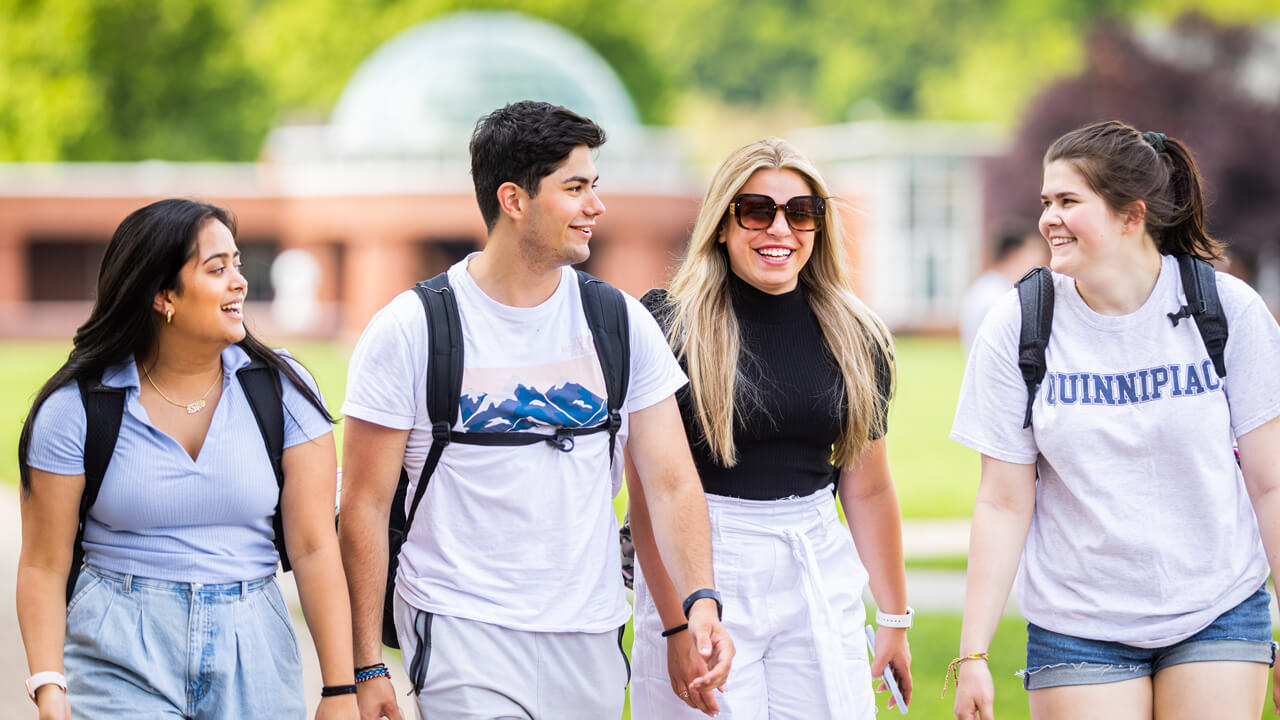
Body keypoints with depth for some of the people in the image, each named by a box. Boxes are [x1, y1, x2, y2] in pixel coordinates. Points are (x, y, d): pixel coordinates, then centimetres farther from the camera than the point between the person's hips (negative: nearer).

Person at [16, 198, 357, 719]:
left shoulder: (282, 391, -1)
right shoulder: (75, 407, -4)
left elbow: (315, 548, -4)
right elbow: (43, 566, -3)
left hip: (253, 651, 2)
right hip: (120, 659, -2)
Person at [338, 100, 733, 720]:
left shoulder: (621, 325, 5)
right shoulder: (408, 332, -6)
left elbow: (672, 482, 4)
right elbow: (365, 506, -4)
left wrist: (701, 601, -13)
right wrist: (366, 668, -8)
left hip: (590, 641, 4)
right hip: (463, 633, -4)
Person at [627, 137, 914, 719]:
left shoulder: (855, 339, 7)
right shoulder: (670, 327, -7)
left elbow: (868, 490, 13)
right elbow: (650, 496, -11)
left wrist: (894, 619, 13)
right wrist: (677, 626, -16)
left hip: (820, 580, 4)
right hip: (700, 573, -4)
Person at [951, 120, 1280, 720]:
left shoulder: (1228, 309, -5)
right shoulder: (1017, 327, -5)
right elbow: (1003, 503, -2)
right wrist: (973, 654, -5)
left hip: (1219, 618, 0)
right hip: (1078, 629, 0)